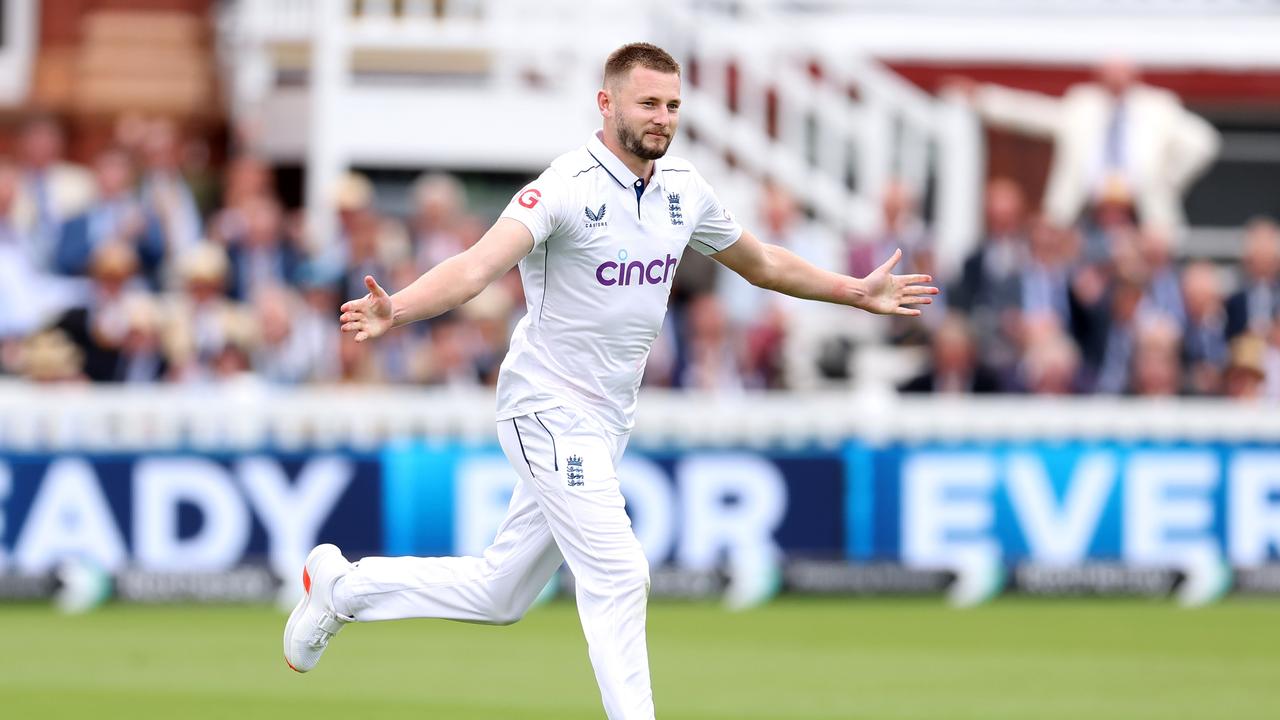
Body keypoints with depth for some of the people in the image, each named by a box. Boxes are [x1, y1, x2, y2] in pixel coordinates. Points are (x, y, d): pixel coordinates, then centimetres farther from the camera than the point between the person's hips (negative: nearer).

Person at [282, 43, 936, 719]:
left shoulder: (683, 188, 4)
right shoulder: (566, 187, -19)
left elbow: (760, 262, 22)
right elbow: (477, 265, -34)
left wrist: (858, 292, 23)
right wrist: (394, 310, -51)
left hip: (605, 424, 8)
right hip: (549, 410, -8)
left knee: (498, 594, 13)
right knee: (617, 575, -15)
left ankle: (342, 585, 30)